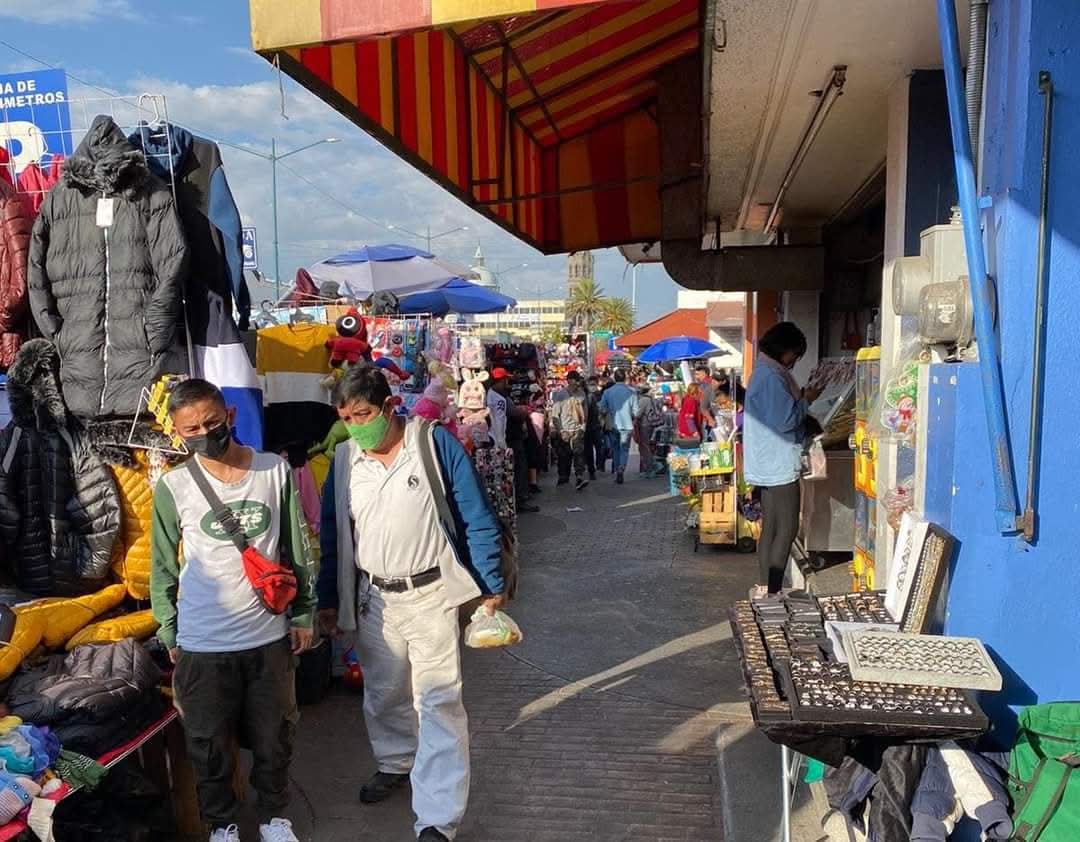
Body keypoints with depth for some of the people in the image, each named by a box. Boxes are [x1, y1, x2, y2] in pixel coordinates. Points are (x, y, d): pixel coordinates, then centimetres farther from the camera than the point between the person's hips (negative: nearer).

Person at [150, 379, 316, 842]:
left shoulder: (276, 471, -4)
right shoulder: (173, 487, -8)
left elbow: (296, 549, 3)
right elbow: (163, 567, 2)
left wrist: (303, 614, 6)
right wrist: (169, 634, 4)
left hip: (268, 635, 1)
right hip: (202, 643, -1)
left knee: (274, 736, 16)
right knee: (210, 743, 14)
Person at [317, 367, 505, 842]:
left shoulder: (435, 444, -11)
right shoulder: (344, 460, 2)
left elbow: (477, 520, -8)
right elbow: (332, 535, 11)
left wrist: (491, 586, -7)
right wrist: (328, 600, 13)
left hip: (431, 595, -4)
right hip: (373, 599, 5)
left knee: (438, 704, -2)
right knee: (383, 694, 20)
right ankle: (396, 763, 45)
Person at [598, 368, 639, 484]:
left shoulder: (607, 392, -3)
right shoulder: (631, 392, -7)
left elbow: (602, 409, -2)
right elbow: (635, 411, -5)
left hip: (613, 425, 2)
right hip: (627, 424, -2)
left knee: (616, 449, 16)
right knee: (624, 449, 4)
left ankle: (617, 472, 20)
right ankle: (621, 469, -19)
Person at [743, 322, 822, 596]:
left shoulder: (764, 372, 15)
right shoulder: (772, 376, -18)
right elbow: (785, 419, -22)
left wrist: (800, 399, 11)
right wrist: (806, 400, -8)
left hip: (769, 465, 11)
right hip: (779, 465, -11)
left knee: (770, 528, 14)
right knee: (787, 529, -6)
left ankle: (765, 586, 21)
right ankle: (772, 591, -3)